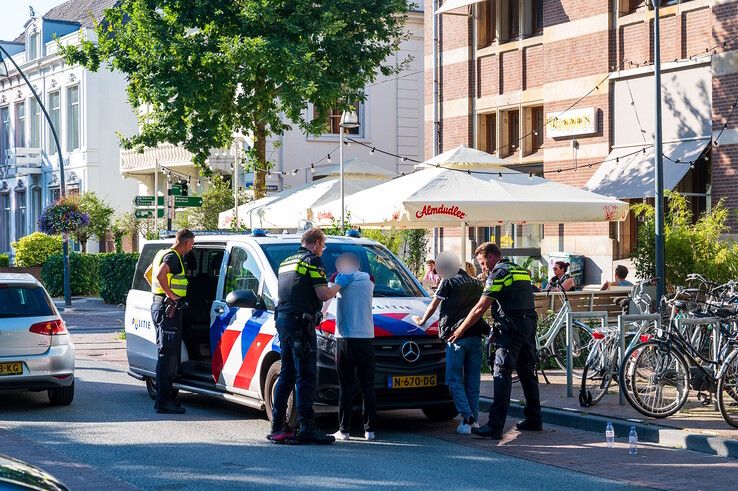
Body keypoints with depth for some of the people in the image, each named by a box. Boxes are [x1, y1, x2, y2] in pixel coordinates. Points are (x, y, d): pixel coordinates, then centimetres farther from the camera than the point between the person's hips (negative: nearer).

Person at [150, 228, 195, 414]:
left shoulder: (162, 253, 18)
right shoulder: (173, 256, -13)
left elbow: (149, 273, 32)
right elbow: (160, 275, -31)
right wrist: (170, 294, -21)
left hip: (159, 305, 11)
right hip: (168, 308, -11)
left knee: (168, 353, 15)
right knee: (168, 354, -10)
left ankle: (164, 397, 21)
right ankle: (163, 401, -12)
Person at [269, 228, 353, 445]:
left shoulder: (287, 262, 21)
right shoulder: (312, 261, -6)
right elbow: (323, 295, -14)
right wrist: (339, 284, 5)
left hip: (283, 321, 9)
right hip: (300, 323, -9)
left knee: (286, 374, 14)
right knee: (305, 376, -9)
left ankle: (277, 425, 15)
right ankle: (307, 428, -11)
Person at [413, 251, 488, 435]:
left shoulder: (448, 283, -2)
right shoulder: (476, 283, 14)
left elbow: (433, 305, 8)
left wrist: (422, 321, 24)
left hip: (455, 336, -5)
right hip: (475, 336, 5)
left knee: (455, 380, -1)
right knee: (473, 379, 12)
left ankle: (467, 418, -12)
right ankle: (474, 418, 11)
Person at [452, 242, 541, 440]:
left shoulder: (498, 274, -8)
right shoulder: (522, 271, 19)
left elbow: (480, 308, -11)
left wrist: (460, 330, -6)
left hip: (511, 328, -9)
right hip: (529, 325, 9)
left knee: (502, 375, -12)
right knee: (527, 373, 17)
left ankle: (495, 426, -19)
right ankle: (533, 419, 24)